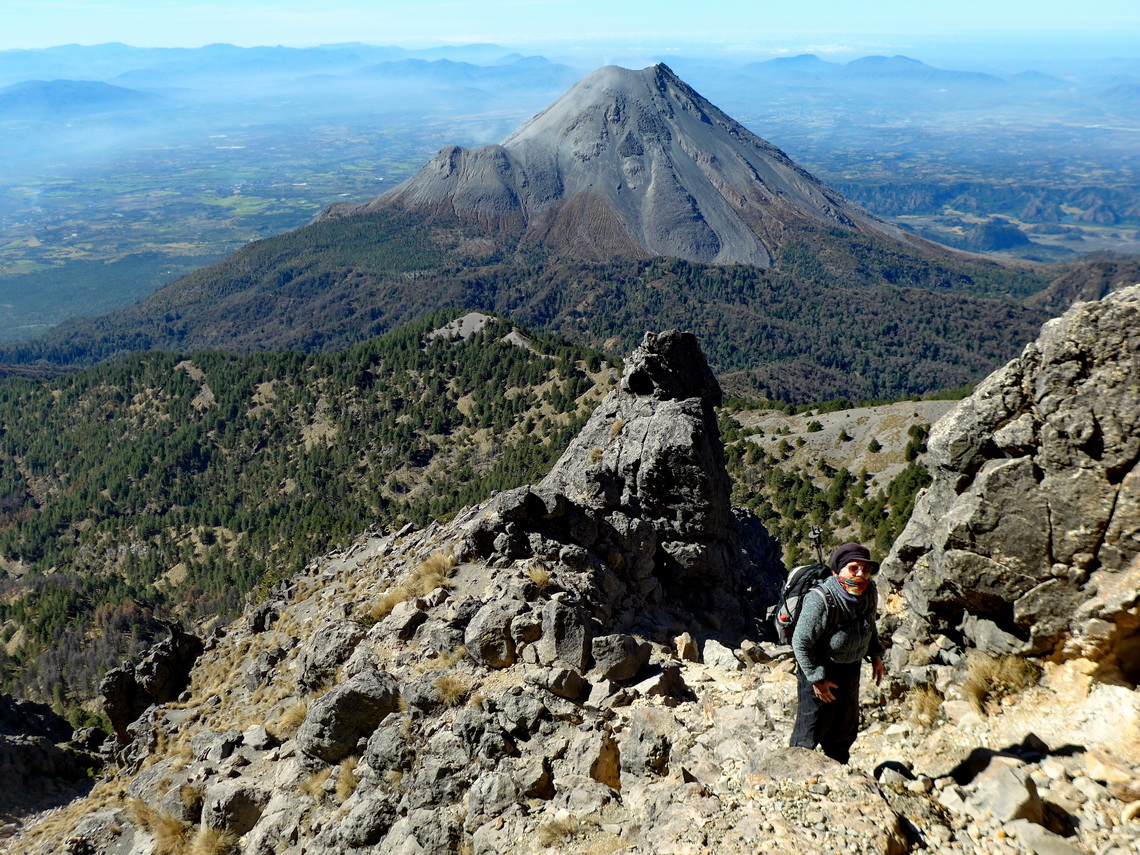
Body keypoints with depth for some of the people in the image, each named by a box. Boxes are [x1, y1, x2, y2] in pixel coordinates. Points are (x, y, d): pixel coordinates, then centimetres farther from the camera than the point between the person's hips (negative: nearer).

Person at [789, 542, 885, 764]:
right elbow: (801, 643, -25)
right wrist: (817, 679, -21)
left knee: (846, 727, 23)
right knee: (812, 727, 6)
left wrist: (876, 655, 12)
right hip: (820, 669, -7)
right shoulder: (820, 600, -33)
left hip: (851, 668, 7)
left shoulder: (869, 592, -10)